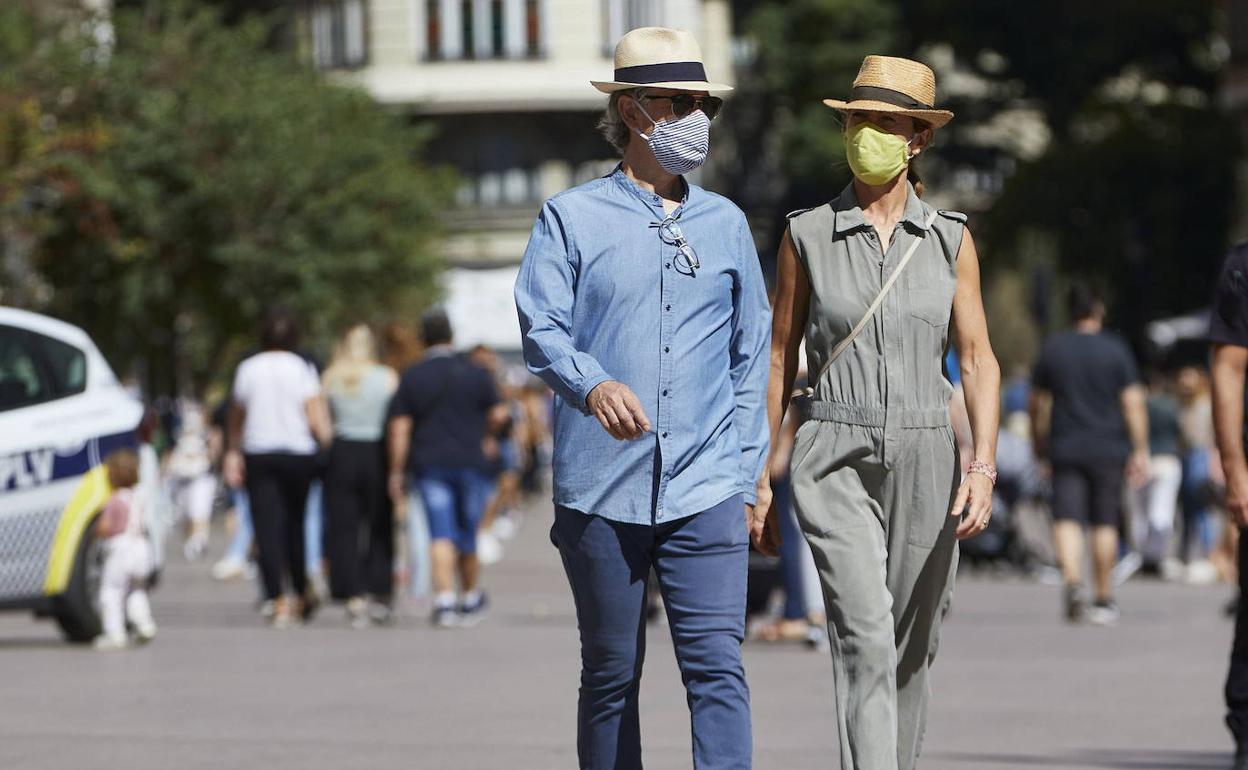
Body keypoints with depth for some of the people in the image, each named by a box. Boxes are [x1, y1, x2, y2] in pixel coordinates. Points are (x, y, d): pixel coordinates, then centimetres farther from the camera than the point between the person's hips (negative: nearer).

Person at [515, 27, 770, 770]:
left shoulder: (726, 223, 14)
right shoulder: (572, 219, 4)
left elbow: (751, 357, 17)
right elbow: (543, 331, -7)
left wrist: (746, 475, 10)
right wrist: (594, 384, -29)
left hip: (705, 488, 2)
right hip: (602, 488, -1)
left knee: (717, 667, -11)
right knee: (611, 675, 6)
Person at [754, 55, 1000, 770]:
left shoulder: (949, 240, 5)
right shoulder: (807, 236, 3)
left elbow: (979, 360, 2)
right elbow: (779, 361, 8)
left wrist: (983, 467, -12)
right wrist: (759, 478, 6)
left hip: (926, 463, 2)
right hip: (836, 462, -2)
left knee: (912, 650, 10)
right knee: (865, 635, -18)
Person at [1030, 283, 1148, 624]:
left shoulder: (1052, 348, 4)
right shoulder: (1116, 350, -1)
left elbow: (1037, 404, 10)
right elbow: (1134, 402, -5)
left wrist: (1039, 443, 23)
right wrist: (1140, 451, -2)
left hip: (1065, 449, 0)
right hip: (1108, 449, 0)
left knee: (1067, 519, -5)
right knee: (1105, 523, 8)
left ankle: (1072, 580, -29)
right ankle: (1104, 599, 14)